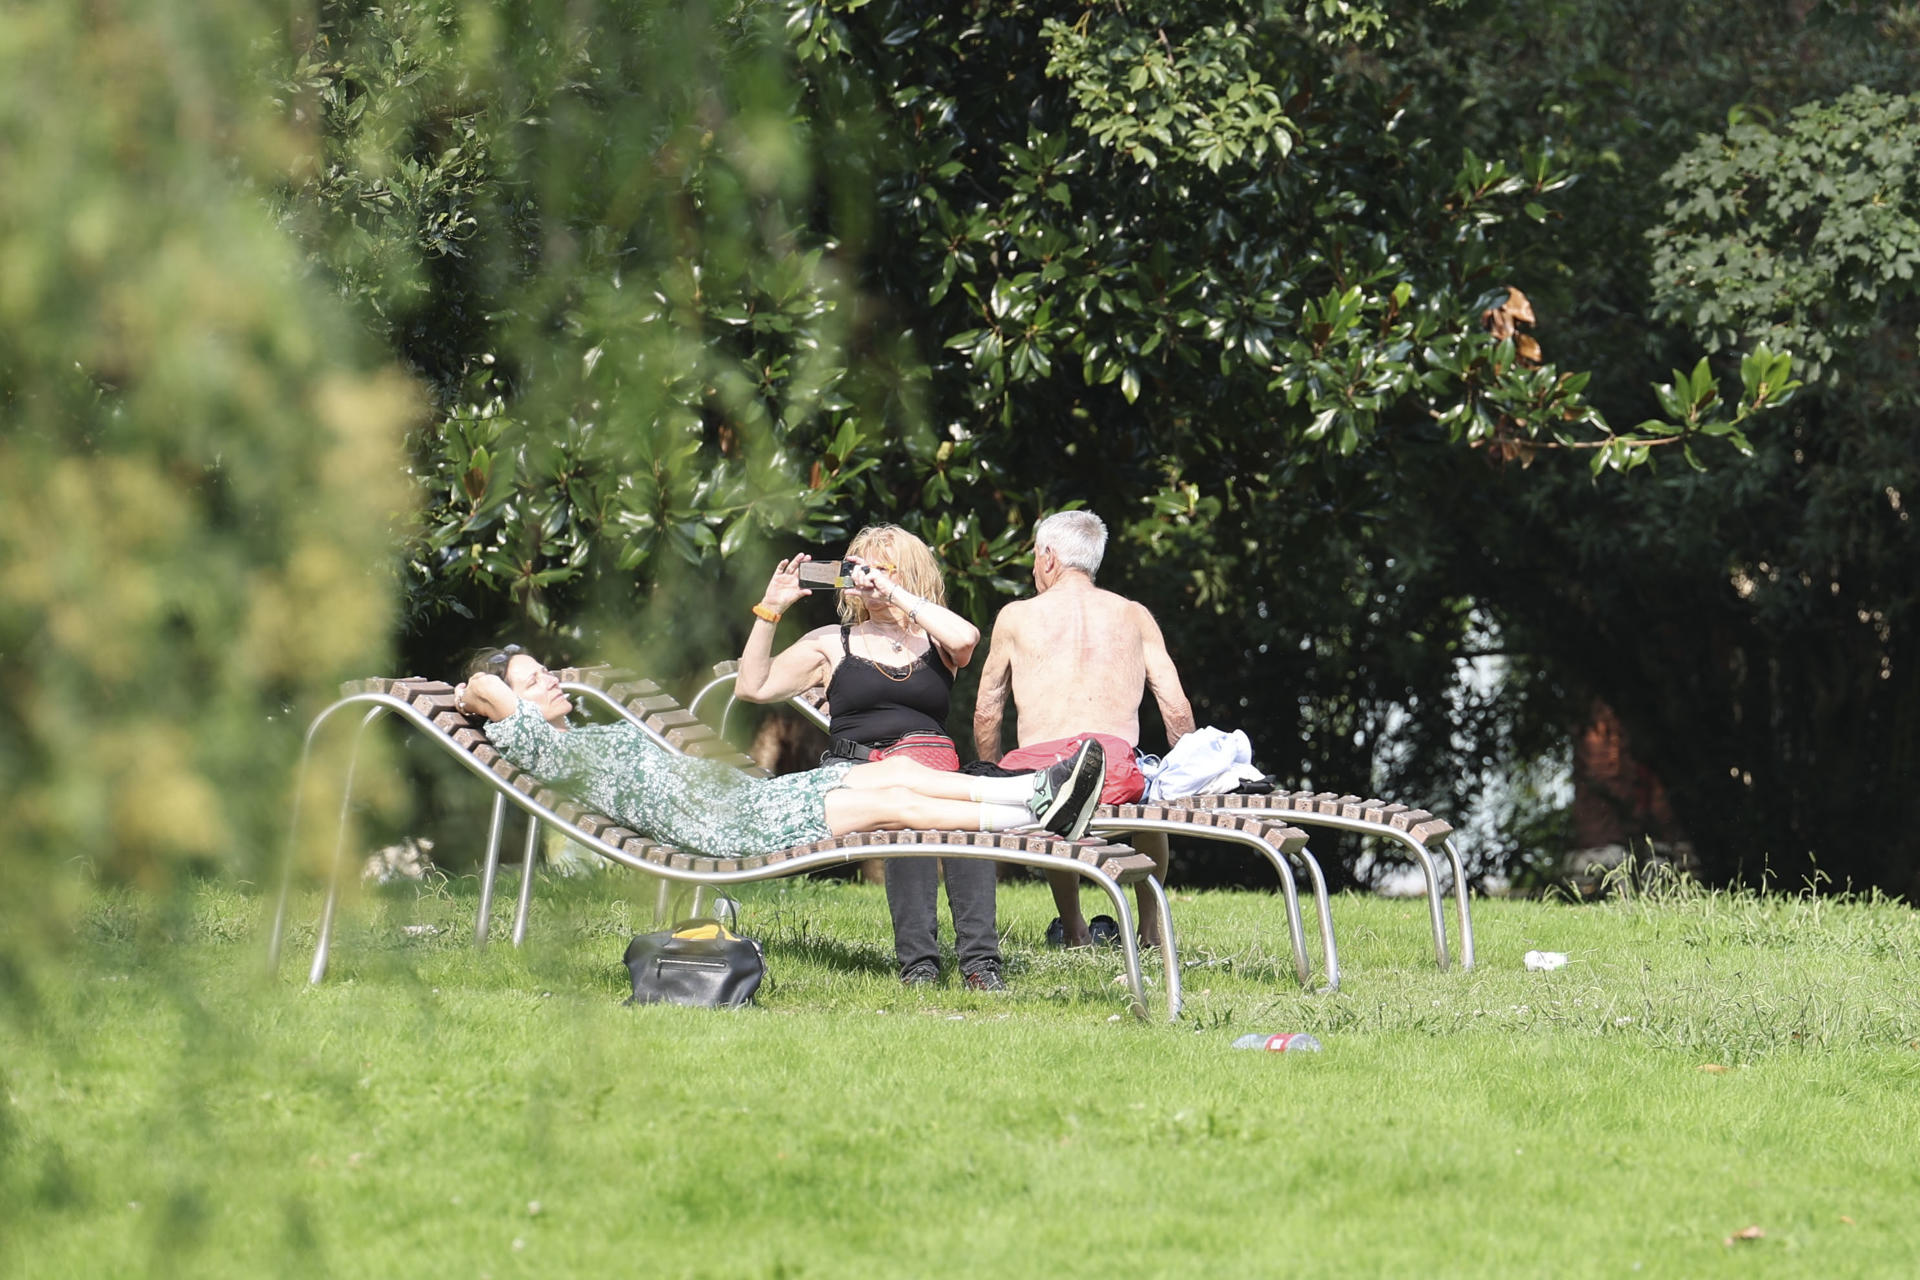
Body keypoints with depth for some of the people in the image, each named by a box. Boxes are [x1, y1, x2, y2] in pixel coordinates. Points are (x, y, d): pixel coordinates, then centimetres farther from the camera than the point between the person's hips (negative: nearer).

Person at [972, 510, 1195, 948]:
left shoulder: (1016, 617, 14)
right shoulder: (1134, 616, 16)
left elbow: (986, 714, 18)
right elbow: (1177, 711, 13)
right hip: (1115, 772, 1)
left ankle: (1074, 931, 38)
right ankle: (1150, 928, 42)